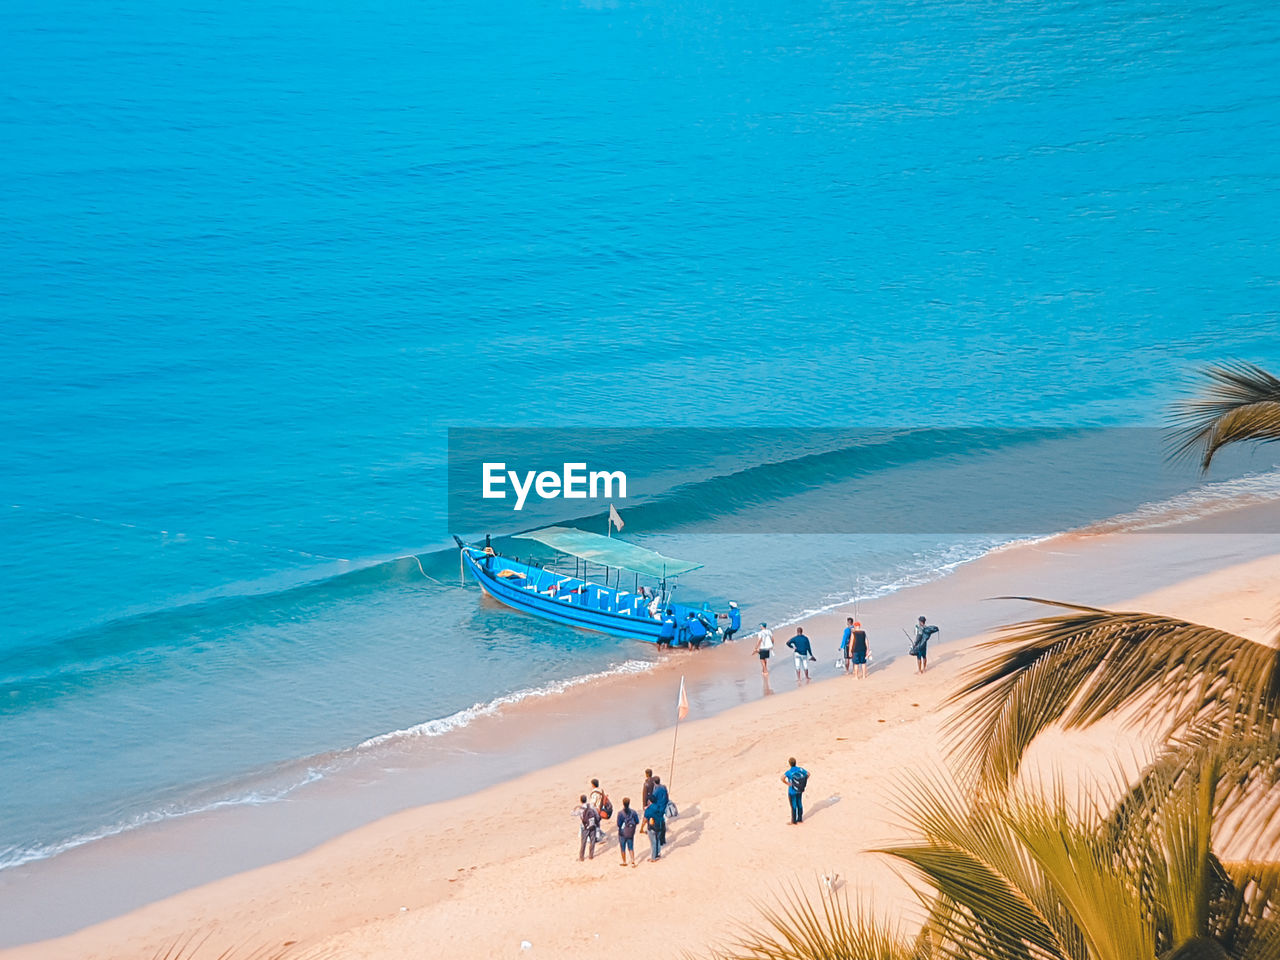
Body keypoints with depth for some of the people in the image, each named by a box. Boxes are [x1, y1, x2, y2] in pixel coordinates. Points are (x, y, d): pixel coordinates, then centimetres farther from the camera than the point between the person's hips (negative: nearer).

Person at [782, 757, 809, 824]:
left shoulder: (789, 772, -22)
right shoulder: (800, 769, -7)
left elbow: (782, 778, -37)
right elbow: (808, 774, 4)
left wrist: (787, 783, -21)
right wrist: (803, 782, 6)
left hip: (792, 791, -5)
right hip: (800, 791, 5)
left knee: (794, 806, 9)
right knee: (799, 804, 19)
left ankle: (794, 821, 21)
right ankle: (800, 819, 32)